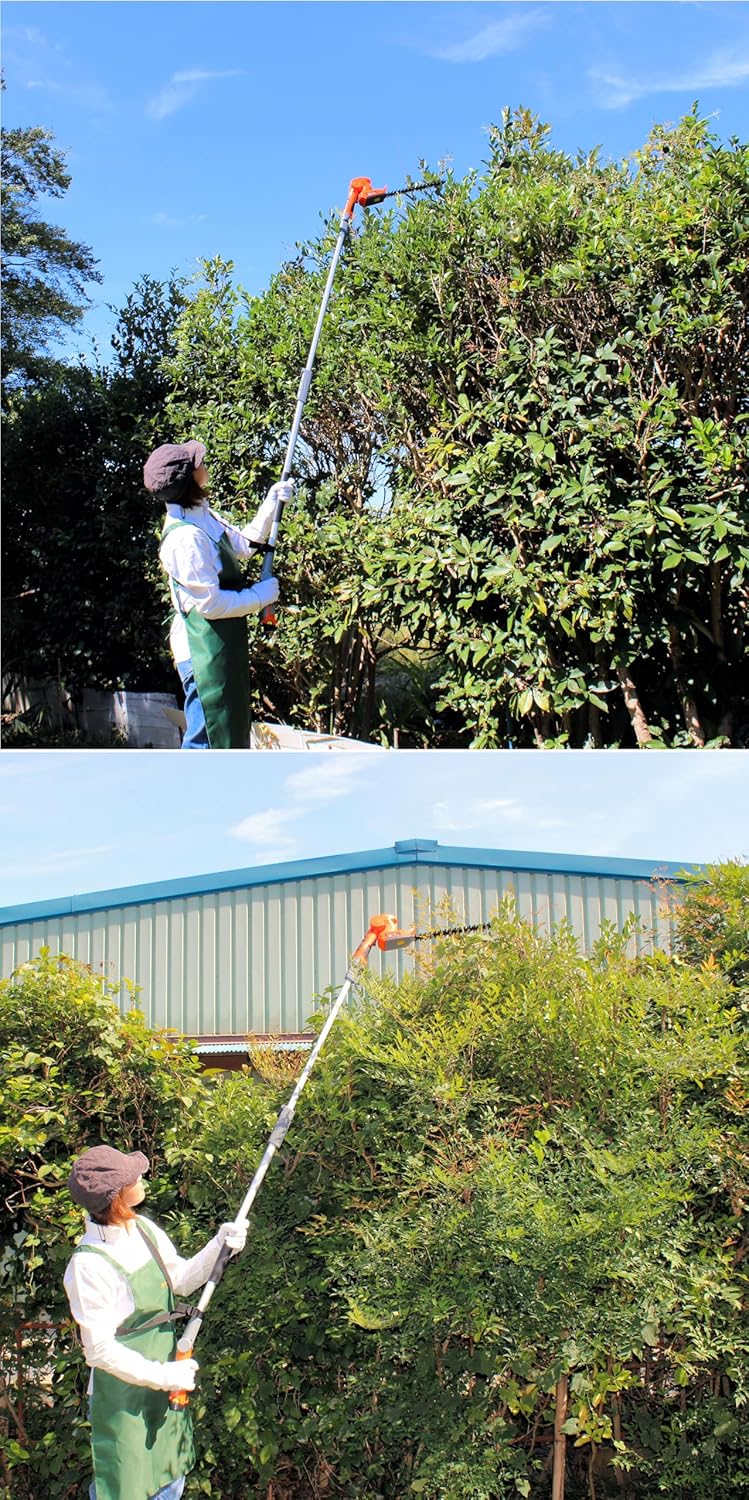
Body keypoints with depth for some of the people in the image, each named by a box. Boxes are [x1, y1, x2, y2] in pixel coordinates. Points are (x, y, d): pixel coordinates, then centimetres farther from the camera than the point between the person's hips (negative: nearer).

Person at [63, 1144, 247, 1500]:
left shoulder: (144, 1230, -3)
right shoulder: (88, 1265, -27)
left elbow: (182, 1280, 10)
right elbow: (100, 1350, -23)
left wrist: (220, 1244, -5)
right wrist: (163, 1376, -20)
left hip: (166, 1388, 8)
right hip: (125, 1398, -8)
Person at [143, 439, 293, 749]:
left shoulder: (203, 516, 7)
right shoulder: (185, 537, -25)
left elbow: (244, 544, 23)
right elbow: (211, 603, -24)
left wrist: (271, 503, 15)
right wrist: (260, 596, -12)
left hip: (224, 647, 11)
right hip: (204, 651, -11)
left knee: (231, 734, 21)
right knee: (205, 739, -4)